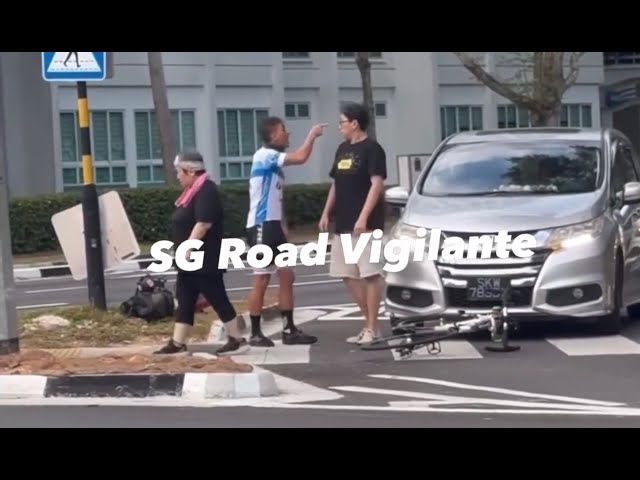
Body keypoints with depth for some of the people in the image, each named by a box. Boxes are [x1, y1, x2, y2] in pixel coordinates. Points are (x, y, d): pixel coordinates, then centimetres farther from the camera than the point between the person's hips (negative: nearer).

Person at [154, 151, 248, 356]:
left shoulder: (206, 191, -17)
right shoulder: (194, 191, 15)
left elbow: (203, 224, -26)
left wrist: (187, 251, -26)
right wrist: (184, 253, 20)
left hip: (204, 260, -10)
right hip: (191, 260, 10)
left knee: (217, 298, -5)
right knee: (185, 300, 10)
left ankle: (237, 340, 2)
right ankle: (178, 343, 13)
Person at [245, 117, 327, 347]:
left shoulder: (275, 160, 16)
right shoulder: (265, 156, -13)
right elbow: (300, 157, -25)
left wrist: (283, 226, 16)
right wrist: (312, 134, -9)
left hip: (273, 225, 9)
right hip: (261, 226, -9)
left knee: (286, 276, 8)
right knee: (261, 280, -4)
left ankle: (289, 330, 12)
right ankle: (255, 333, 4)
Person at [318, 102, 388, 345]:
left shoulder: (372, 149, -8)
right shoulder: (342, 149, 17)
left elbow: (377, 184, -15)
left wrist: (363, 217, -22)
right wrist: (326, 213, 14)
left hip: (365, 224, -9)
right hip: (343, 225, 9)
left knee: (370, 274, -7)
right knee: (350, 275, 8)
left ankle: (372, 328, -4)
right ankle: (369, 323, 15)